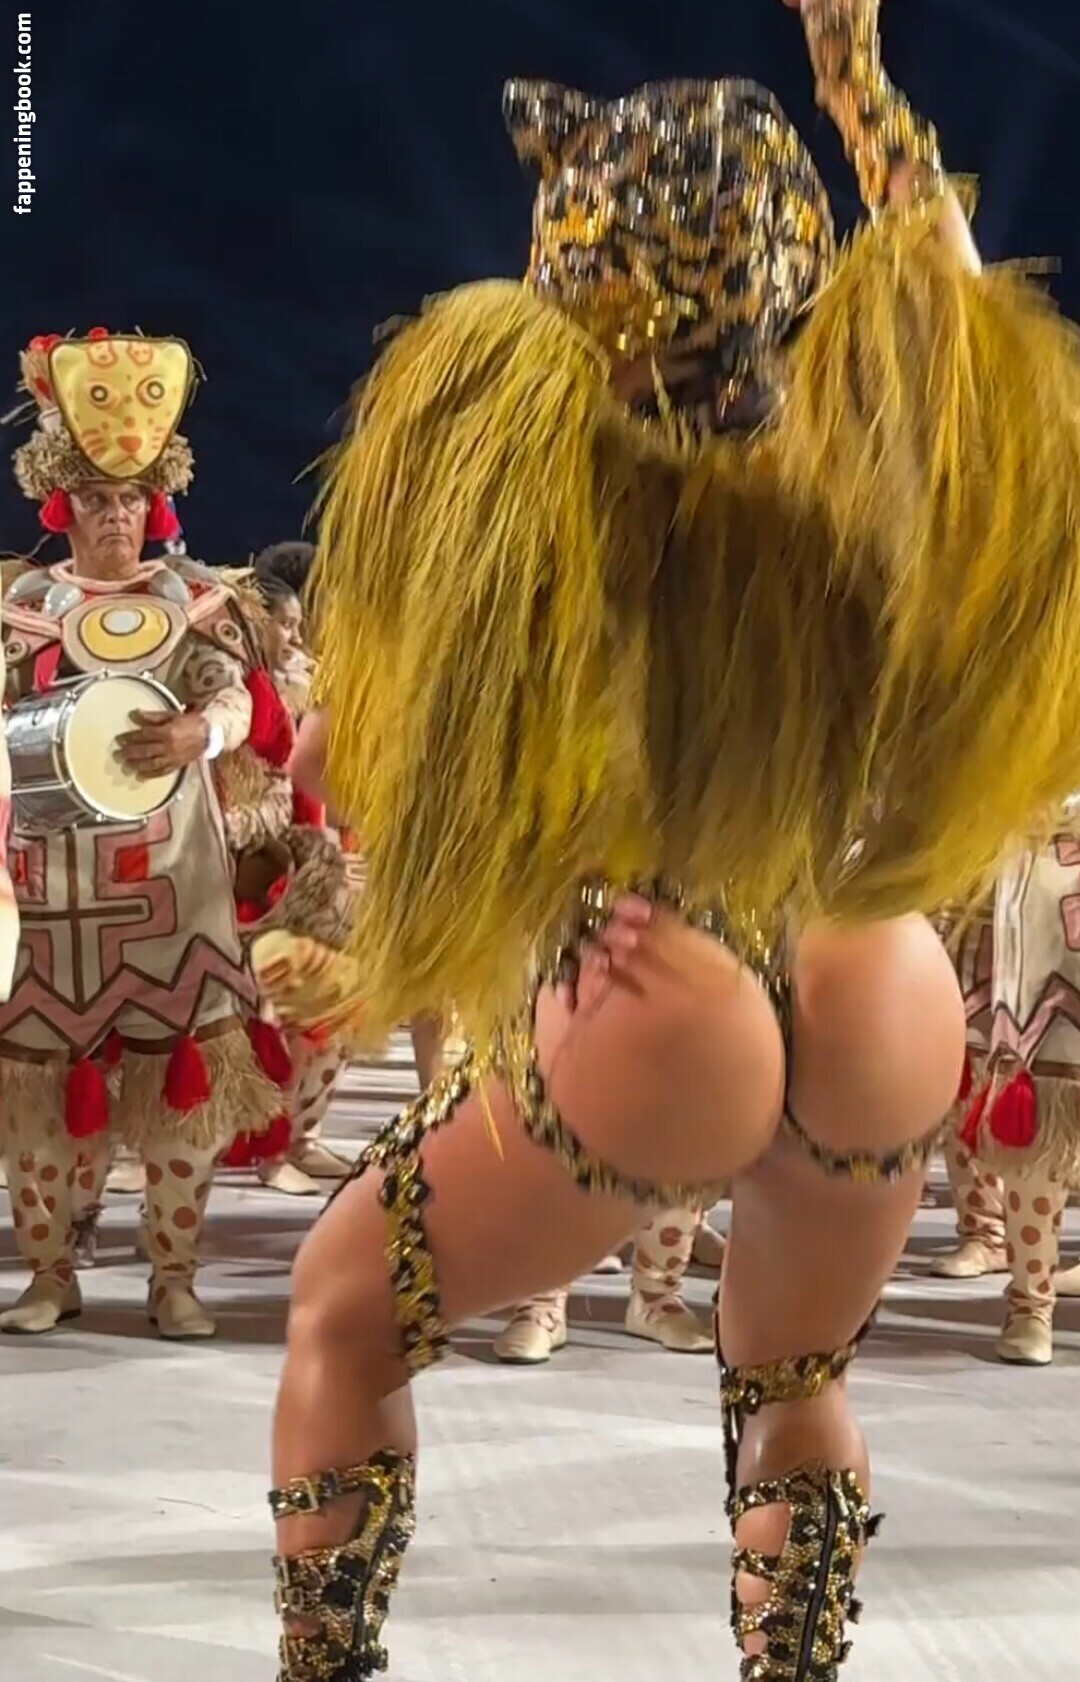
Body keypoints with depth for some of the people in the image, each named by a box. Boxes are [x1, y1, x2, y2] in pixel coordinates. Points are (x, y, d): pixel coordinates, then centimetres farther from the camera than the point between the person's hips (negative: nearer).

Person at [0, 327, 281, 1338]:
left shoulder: (194, 597, 8)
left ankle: (174, 1274, 6)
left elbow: (238, 701, -4)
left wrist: (198, 731, -26)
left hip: (171, 873, 0)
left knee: (179, 1065, -1)